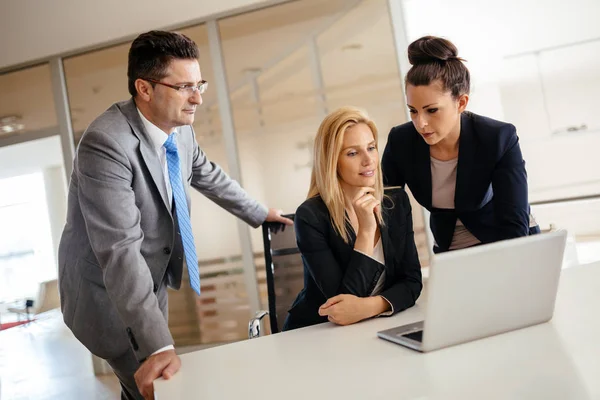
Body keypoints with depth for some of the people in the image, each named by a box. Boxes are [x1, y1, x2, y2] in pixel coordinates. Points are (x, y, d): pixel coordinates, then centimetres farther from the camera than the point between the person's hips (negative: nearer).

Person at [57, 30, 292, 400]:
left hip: (152, 282, 8)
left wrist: (259, 214, 24)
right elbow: (120, 251, -36)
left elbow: (208, 176, 13)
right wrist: (158, 345, -40)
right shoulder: (106, 144, -31)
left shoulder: (180, 128, -7)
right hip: (107, 294, -7)